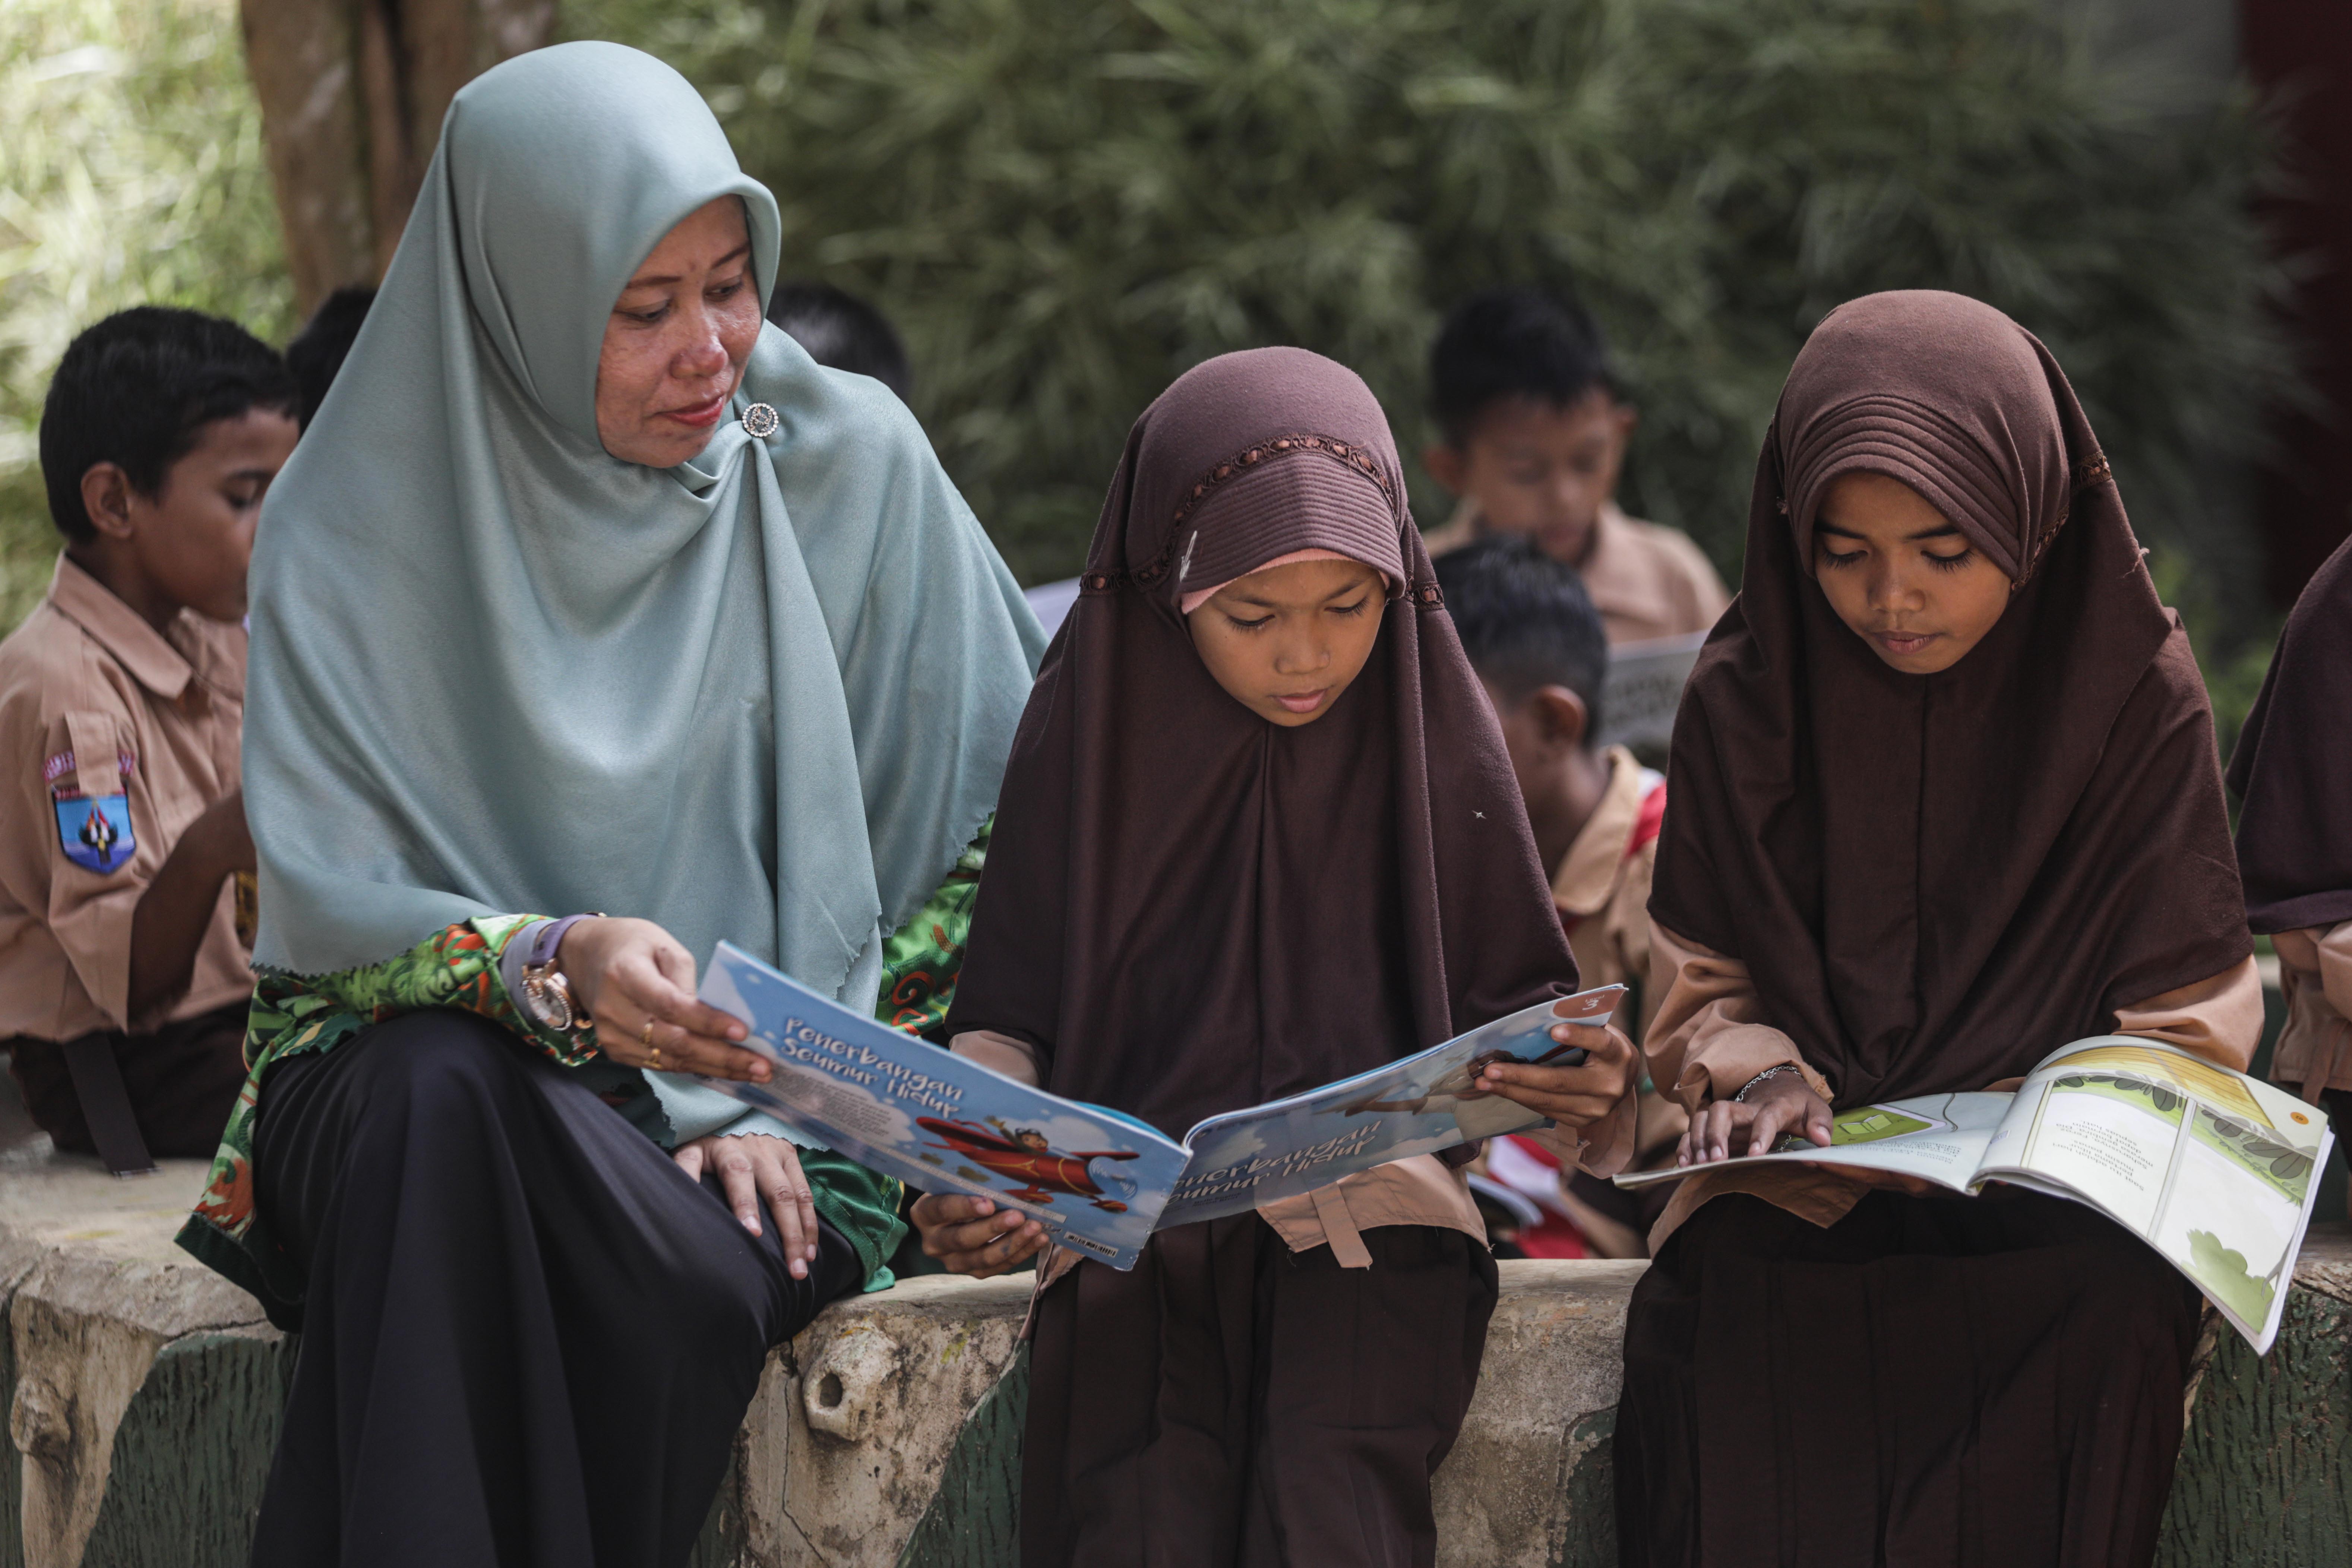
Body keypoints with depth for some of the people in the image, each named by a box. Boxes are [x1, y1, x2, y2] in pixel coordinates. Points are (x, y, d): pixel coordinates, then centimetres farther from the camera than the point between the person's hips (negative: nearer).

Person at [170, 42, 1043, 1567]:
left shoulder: (848, 461, 1)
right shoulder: (355, 527, -2)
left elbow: (999, 822, 3)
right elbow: (328, 907, -6)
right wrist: (554, 967, -28)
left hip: (755, 1102, 0)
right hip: (409, 1077, 0)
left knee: (680, 1283, -35)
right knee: (446, 1094, -37)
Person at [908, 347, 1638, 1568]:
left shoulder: (1432, 735, 7)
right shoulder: (1092, 730, 6)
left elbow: (1510, 1006, 9)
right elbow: (1005, 1020, 8)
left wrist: (1577, 1075, -16)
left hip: (1372, 1217, 0)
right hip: (1135, 1225, 0)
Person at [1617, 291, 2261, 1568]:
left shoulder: (2134, 691, -1)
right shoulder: (1746, 698, 3)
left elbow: (2186, 1032, 2)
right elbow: (1706, 990, 11)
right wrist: (1754, 1074, -12)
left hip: (2060, 1188, -1)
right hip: (1807, 1189, 1)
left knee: (2104, 1319, -36)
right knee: (1732, 1311, -34)